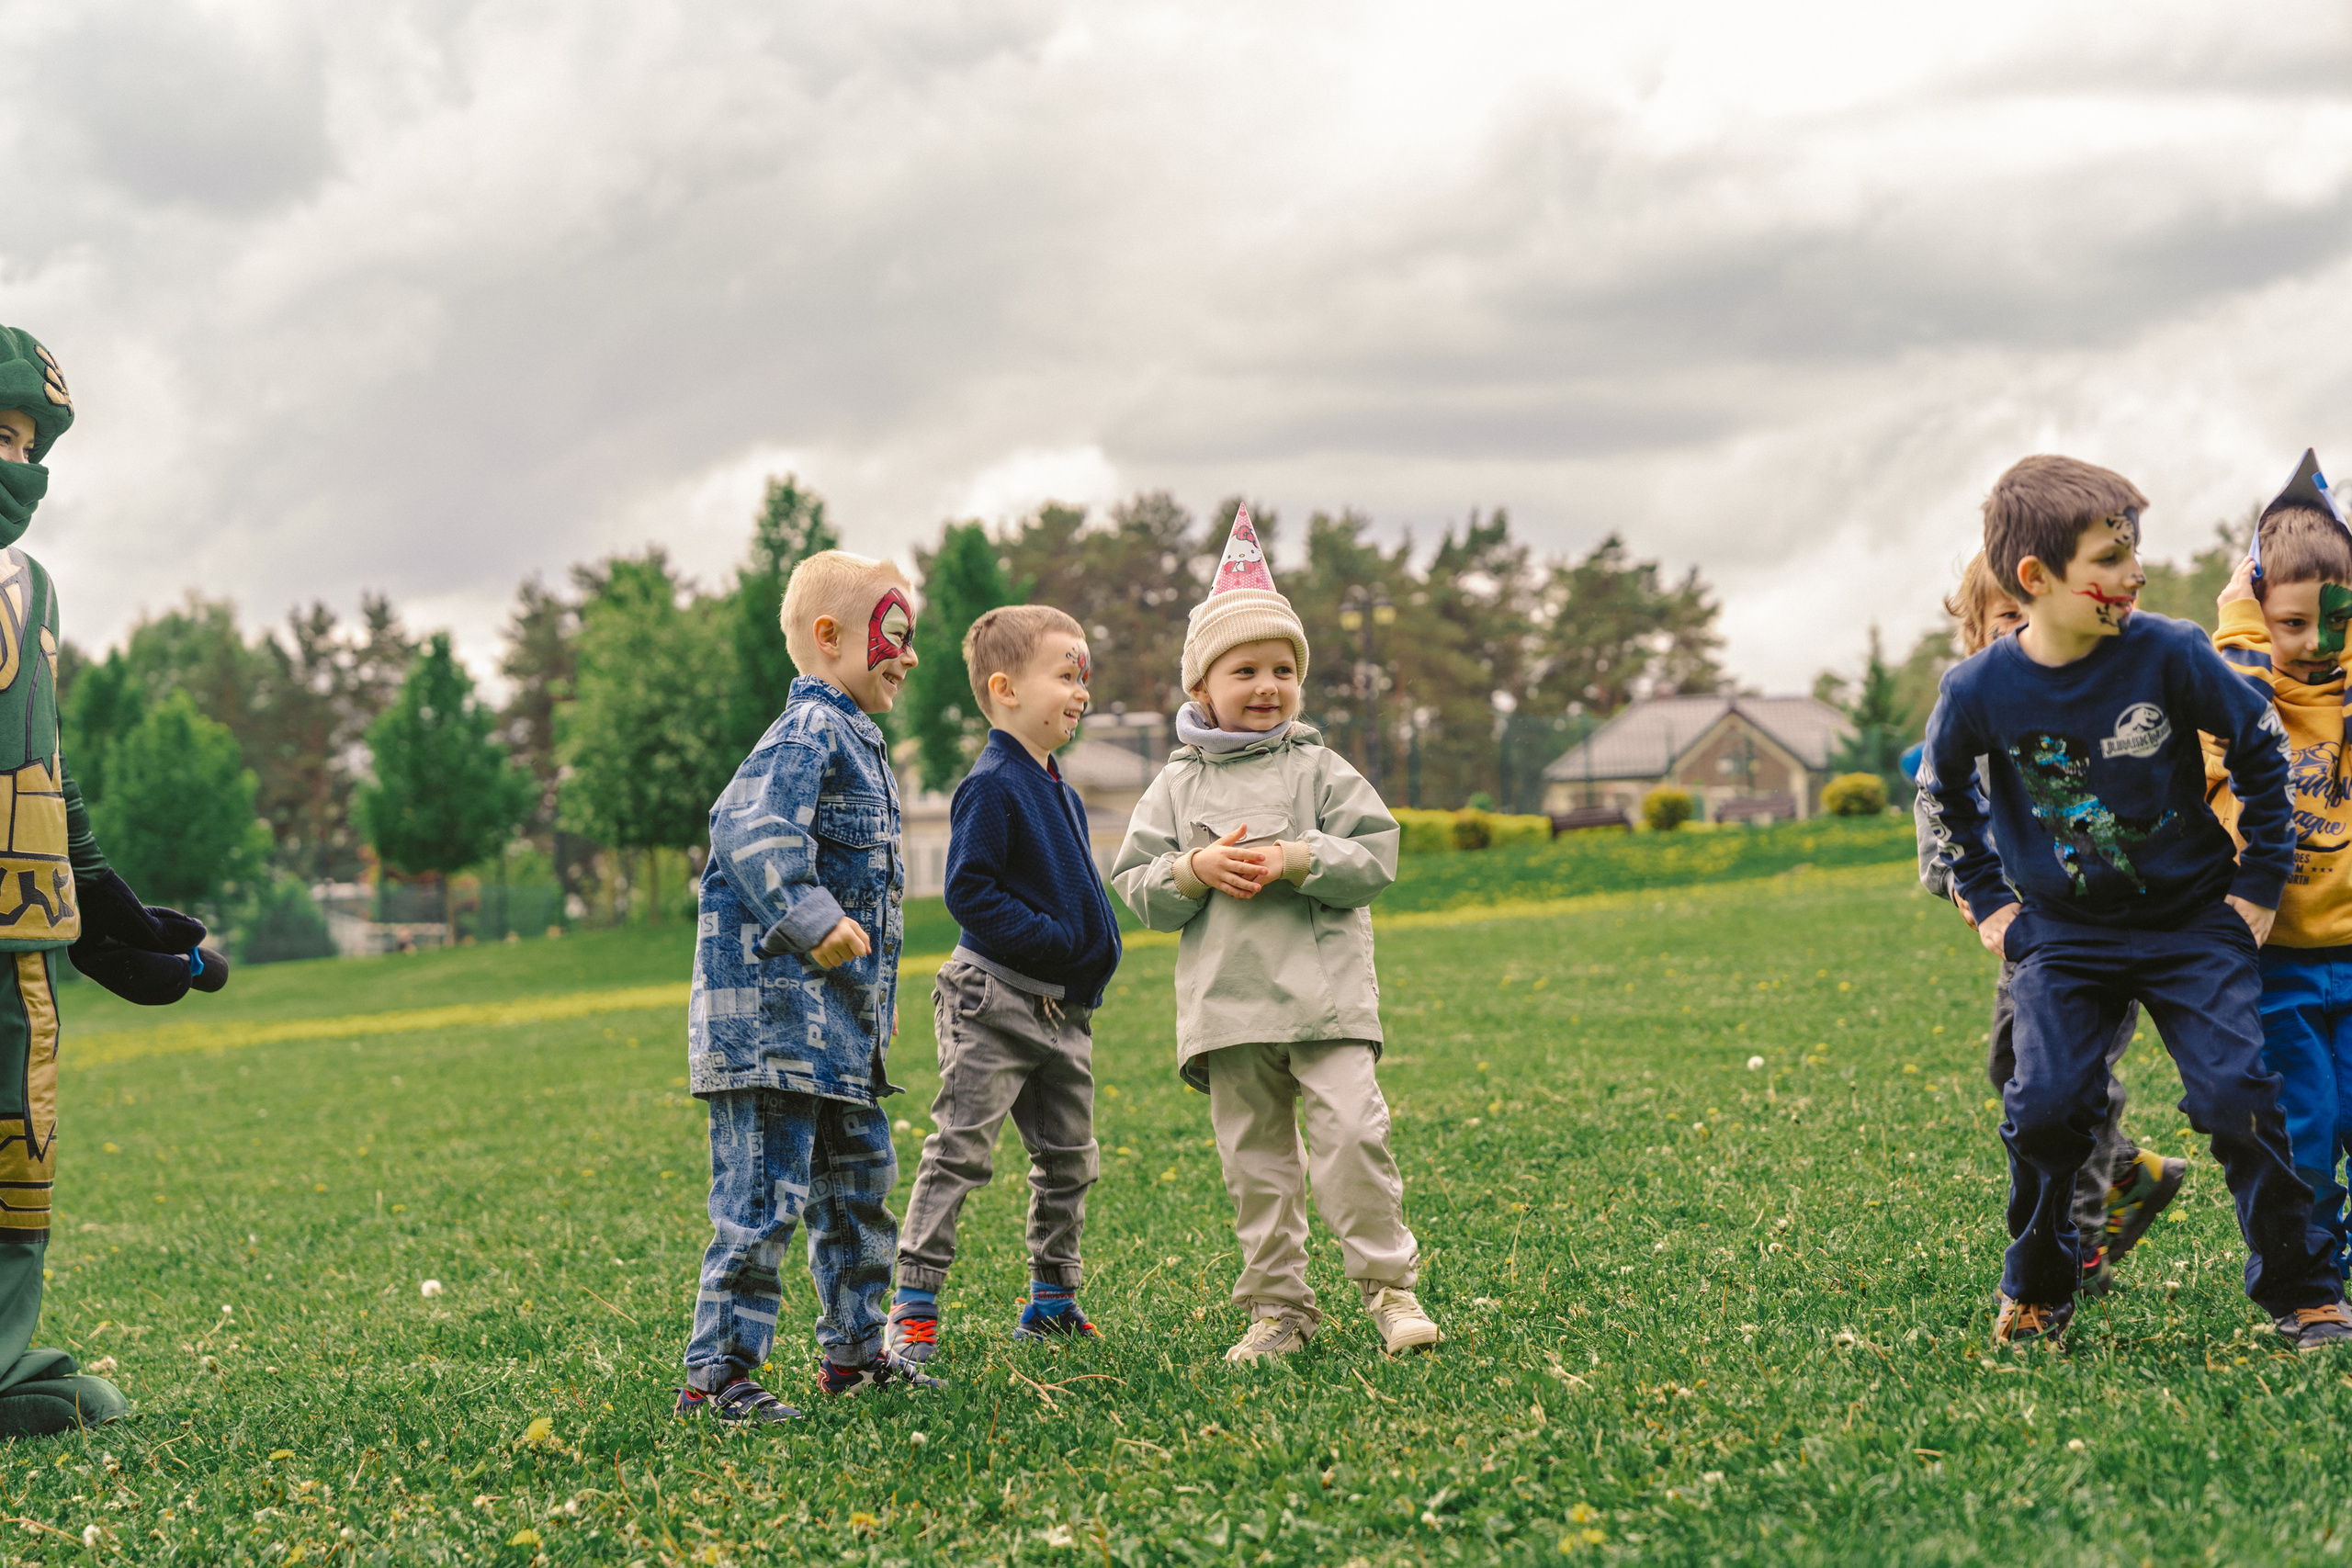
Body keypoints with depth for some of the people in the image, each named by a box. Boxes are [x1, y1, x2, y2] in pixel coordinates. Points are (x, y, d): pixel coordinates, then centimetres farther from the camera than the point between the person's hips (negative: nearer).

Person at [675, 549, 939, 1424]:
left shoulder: (854, 738, 19)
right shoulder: (808, 732, -14)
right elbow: (750, 828, -30)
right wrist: (814, 922, -32)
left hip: (839, 1021, 11)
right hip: (774, 1011, -11)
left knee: (859, 1180, 18)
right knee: (764, 1194, -9)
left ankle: (854, 1349, 29)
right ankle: (716, 1374, -4)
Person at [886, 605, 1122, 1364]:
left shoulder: (1059, 793, 15)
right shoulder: (991, 788, -13)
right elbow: (969, 891, -18)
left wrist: (1097, 949, 9)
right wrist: (1051, 940, -20)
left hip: (1063, 1007, 9)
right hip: (994, 1000, -9)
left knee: (1068, 1159, 13)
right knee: (959, 1152, -9)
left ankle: (1052, 1299, 25)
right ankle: (914, 1306, -7)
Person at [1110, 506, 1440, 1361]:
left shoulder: (1319, 768, 6)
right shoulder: (1178, 785, 9)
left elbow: (1376, 853, -1)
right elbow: (1137, 887, 7)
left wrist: (1294, 861, -13)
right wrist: (1195, 870, -11)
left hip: (1325, 991, -2)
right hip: (1226, 1001, 2)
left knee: (1351, 1132, -12)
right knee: (1254, 1158, 5)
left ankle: (1389, 1285, 1)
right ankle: (1277, 1307, 13)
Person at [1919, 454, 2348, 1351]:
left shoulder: (2169, 656, -16)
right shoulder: (1980, 691, -13)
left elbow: (2259, 746, 0)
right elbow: (1943, 790, 9)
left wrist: (2260, 879, 2)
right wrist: (1987, 900, 10)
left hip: (2193, 922, -1)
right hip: (2062, 935, 1)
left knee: (2237, 1093, -10)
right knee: (2045, 1107, -10)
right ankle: (2036, 1291, 15)